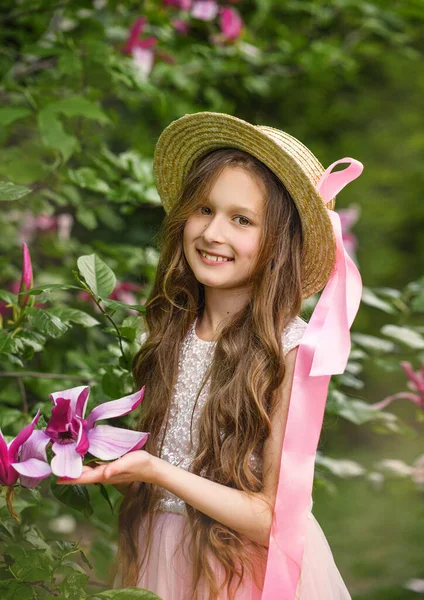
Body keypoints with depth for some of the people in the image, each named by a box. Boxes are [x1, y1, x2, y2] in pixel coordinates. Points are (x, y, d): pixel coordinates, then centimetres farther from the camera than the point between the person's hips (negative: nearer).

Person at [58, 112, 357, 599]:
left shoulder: (292, 350, -19)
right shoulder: (170, 330, -4)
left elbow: (277, 520, -20)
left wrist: (154, 470, -28)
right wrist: (105, 459, -8)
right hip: (160, 555, 5)